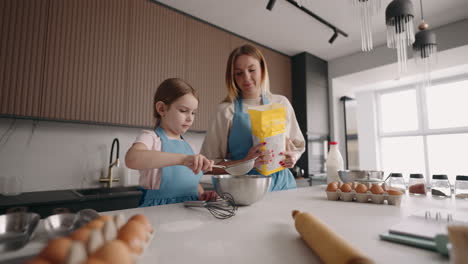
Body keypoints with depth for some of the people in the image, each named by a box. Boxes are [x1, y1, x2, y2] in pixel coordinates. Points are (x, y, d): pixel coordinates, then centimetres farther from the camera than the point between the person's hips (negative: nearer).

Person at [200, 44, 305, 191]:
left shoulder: (281, 103, 8)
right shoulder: (227, 110, -1)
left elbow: (297, 145, 17)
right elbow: (210, 163, -3)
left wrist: (293, 157, -4)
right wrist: (245, 163, -17)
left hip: (281, 183, 3)